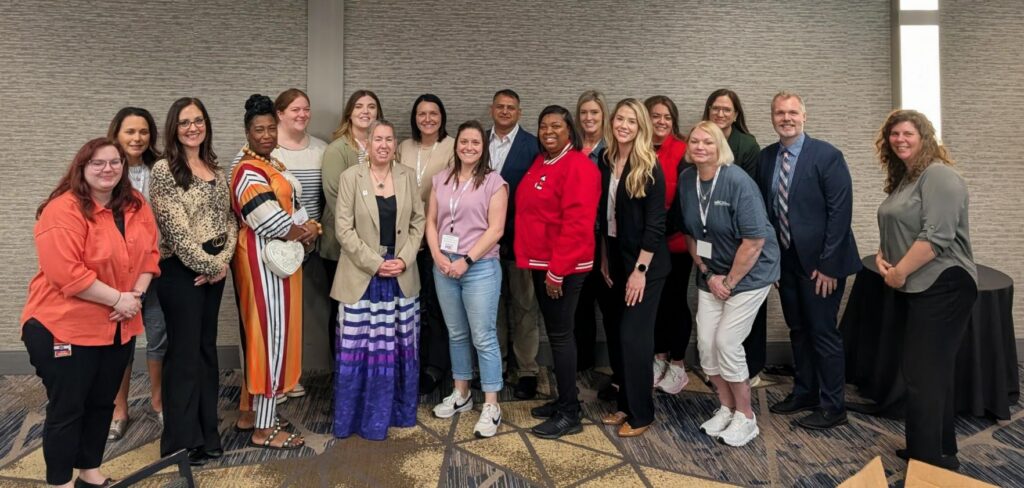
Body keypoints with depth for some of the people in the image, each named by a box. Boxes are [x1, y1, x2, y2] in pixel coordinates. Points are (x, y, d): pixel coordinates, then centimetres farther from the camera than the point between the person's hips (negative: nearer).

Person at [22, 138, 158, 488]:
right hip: (65, 327, -6)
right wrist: (118, 298, -22)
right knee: (67, 408, 5)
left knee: (102, 403, 17)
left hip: (118, 326, 7)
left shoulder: (136, 206, 5)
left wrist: (137, 294, -9)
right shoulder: (63, 210, -17)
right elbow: (66, 273, -25)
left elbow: (150, 252, 7)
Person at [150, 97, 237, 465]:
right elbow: (177, 230, -16)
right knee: (184, 354, 1)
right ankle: (182, 442, 14)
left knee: (207, 349, 13)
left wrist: (223, 261, -6)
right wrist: (208, 265, -12)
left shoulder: (215, 169, 11)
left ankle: (206, 434, 26)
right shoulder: (164, 170, -10)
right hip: (181, 271, -6)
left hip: (214, 269, 7)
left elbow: (229, 219, 9)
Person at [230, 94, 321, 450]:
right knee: (272, 334, -5)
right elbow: (269, 222, -24)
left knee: (259, 333, 15)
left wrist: (306, 231, -4)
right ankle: (264, 429, 4)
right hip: (264, 261, -10)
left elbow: (291, 206, 16)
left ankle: (249, 412, 27)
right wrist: (304, 232, -8)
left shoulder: (273, 164, 15)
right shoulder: (249, 173, -16)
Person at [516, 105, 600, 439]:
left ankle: (569, 414, 8)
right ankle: (564, 400, 27)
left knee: (560, 334, -3)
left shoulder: (578, 166, -13)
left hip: (564, 266, -9)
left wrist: (557, 270, -21)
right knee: (554, 332, 14)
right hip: (540, 262, 9)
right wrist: (529, 259, 14)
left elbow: (576, 223, -20)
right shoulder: (540, 163, 14)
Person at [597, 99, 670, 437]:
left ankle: (641, 413, 12)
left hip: (646, 263, -6)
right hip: (616, 258, 6)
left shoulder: (650, 168, -13)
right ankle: (625, 403, 26)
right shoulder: (606, 161, 4)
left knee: (634, 335, -3)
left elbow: (655, 223, -15)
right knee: (614, 331, 11)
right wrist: (604, 259, 11)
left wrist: (640, 270, -17)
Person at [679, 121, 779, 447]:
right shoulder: (686, 179, -3)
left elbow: (755, 239, -21)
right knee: (705, 343, 3)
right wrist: (708, 274, -2)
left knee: (726, 342, -7)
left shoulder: (737, 181, -20)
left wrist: (730, 281, -15)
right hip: (712, 275, 6)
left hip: (749, 273, -5)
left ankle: (745, 417, 14)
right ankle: (726, 408, 24)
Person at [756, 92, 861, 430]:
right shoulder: (766, 158, 5)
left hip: (819, 261, -6)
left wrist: (828, 264, -18)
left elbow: (840, 212, -15)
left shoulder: (827, 155, -12)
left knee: (823, 332, 2)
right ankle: (804, 392, 33)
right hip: (785, 260, 6)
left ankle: (832, 407, 16)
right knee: (798, 330, 17)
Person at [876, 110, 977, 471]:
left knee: (924, 374, -7)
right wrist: (882, 258, 2)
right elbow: (894, 231, 20)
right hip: (915, 289, 10)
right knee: (933, 372, 16)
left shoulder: (939, 176, -14)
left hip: (941, 288, -10)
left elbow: (936, 236, -23)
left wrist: (899, 272, -16)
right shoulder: (902, 178, 16)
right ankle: (940, 451, 28)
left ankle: (930, 462, 4)